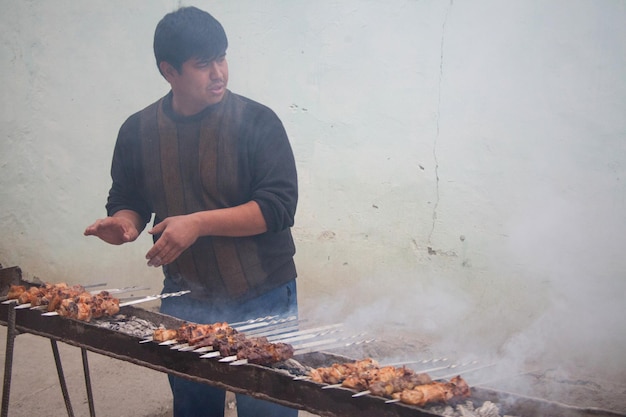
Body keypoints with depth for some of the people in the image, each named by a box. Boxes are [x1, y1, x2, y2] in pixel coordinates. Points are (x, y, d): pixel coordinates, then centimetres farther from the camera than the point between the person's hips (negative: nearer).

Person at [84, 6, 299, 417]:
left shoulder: (256, 122, -10)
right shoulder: (138, 131, 1)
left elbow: (279, 206, -16)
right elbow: (127, 200, 14)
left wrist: (199, 223, -23)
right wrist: (125, 223, -9)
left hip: (262, 302, -3)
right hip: (184, 303, 3)